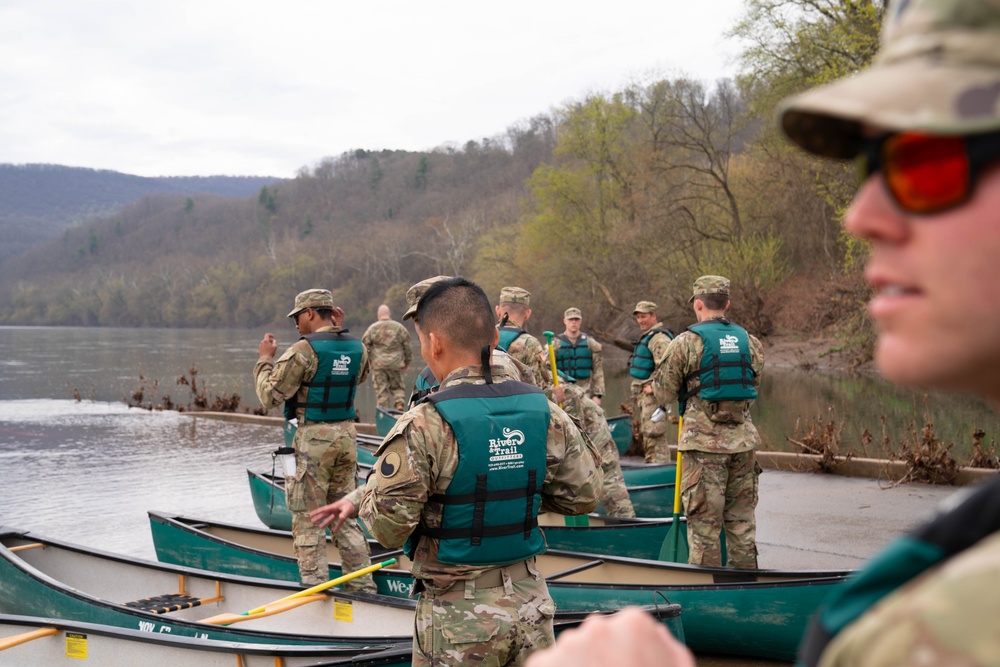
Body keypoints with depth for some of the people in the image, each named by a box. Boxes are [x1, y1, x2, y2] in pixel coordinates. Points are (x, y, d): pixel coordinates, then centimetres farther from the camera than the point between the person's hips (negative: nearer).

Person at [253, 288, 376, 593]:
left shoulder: (303, 350, -14)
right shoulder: (358, 347, 5)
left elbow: (269, 396, -11)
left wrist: (265, 359, 4)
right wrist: (339, 331, 22)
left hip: (313, 437, -6)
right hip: (347, 434, 6)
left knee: (308, 517, 3)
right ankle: (363, 587, 17)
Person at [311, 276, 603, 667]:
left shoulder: (422, 428, -19)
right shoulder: (544, 412, -4)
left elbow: (388, 528, -19)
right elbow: (584, 495, 5)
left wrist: (362, 499, 3)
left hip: (457, 622, -4)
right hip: (531, 607, 4)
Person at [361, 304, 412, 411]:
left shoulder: (373, 328, -1)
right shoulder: (399, 327, 3)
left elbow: (365, 345, 1)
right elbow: (407, 347, 8)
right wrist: (407, 362, 19)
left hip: (378, 364, -1)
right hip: (396, 364, 1)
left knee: (381, 390, 5)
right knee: (397, 387, 15)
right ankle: (400, 405, -4)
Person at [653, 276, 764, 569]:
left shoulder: (686, 343, -8)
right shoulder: (751, 343, 7)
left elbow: (663, 394, -2)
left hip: (703, 445, -5)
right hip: (744, 442, 5)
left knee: (704, 522, 2)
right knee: (742, 519, 15)